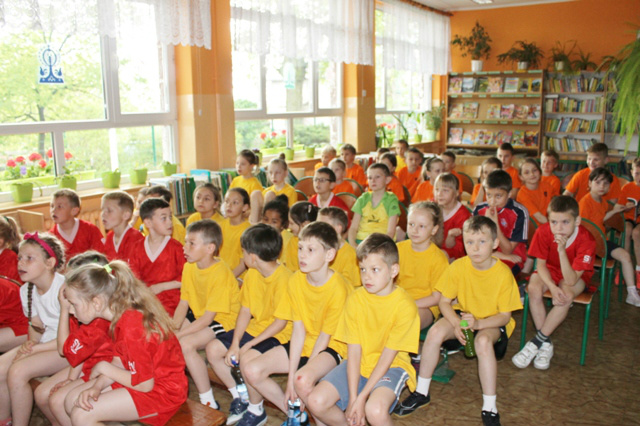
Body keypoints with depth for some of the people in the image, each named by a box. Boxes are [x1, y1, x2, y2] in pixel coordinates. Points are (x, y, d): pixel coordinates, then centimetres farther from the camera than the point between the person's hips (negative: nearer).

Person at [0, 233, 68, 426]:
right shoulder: (26, 290, 3)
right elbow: (36, 326, 13)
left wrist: (34, 349, -17)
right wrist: (30, 344, -8)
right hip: (45, 343, 8)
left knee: (17, 372, -21)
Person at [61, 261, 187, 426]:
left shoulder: (132, 327, -29)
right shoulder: (121, 316, 0)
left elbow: (144, 384, -24)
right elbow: (119, 364, 4)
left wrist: (103, 367, -13)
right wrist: (97, 387, -15)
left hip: (164, 392, -9)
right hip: (144, 378, 10)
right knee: (72, 400, 7)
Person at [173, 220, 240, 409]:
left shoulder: (221, 273, -25)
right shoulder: (189, 267, -2)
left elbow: (208, 318, -25)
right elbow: (183, 304, -1)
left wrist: (179, 334, -26)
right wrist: (172, 329, -16)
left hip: (224, 319, -8)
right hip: (199, 314, 8)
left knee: (186, 344, -27)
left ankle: (209, 403, -15)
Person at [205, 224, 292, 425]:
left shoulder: (283, 278, -22)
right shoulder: (252, 274, 2)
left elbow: (281, 322, -21)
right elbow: (245, 311, 2)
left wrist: (250, 344, -20)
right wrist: (235, 343, -8)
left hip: (277, 334, -8)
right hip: (255, 327, 8)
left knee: (248, 358, -31)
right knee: (213, 349, -2)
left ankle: (256, 409, -4)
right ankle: (239, 398, 13)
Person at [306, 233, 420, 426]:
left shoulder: (405, 306, -17)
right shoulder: (355, 299, -6)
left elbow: (387, 356, -16)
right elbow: (354, 350, -8)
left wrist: (361, 398, -19)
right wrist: (352, 399, -15)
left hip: (391, 367, -4)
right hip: (358, 365, 4)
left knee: (375, 410, -33)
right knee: (316, 401, -15)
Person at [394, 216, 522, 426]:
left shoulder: (503, 273, -20)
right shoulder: (458, 267, -15)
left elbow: (505, 315, -16)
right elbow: (444, 302, -8)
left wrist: (478, 323, -33)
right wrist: (456, 324, -27)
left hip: (492, 321, -3)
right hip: (463, 314, 3)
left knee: (483, 341, -36)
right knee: (435, 332, -24)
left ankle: (489, 408, -21)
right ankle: (421, 393, -7)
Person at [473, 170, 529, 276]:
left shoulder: (519, 212, -14)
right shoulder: (479, 210, -4)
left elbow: (508, 250, -12)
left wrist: (495, 223, -22)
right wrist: (502, 255, -15)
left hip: (511, 260, -3)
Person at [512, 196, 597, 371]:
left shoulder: (586, 240, -30)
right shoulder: (544, 231, -24)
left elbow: (571, 280, -34)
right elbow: (540, 265, -12)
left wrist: (562, 251, -46)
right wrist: (552, 287, -30)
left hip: (576, 275, -2)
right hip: (549, 270, 2)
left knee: (567, 295, -34)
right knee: (534, 289, -30)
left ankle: (537, 341, -19)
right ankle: (546, 344, -16)